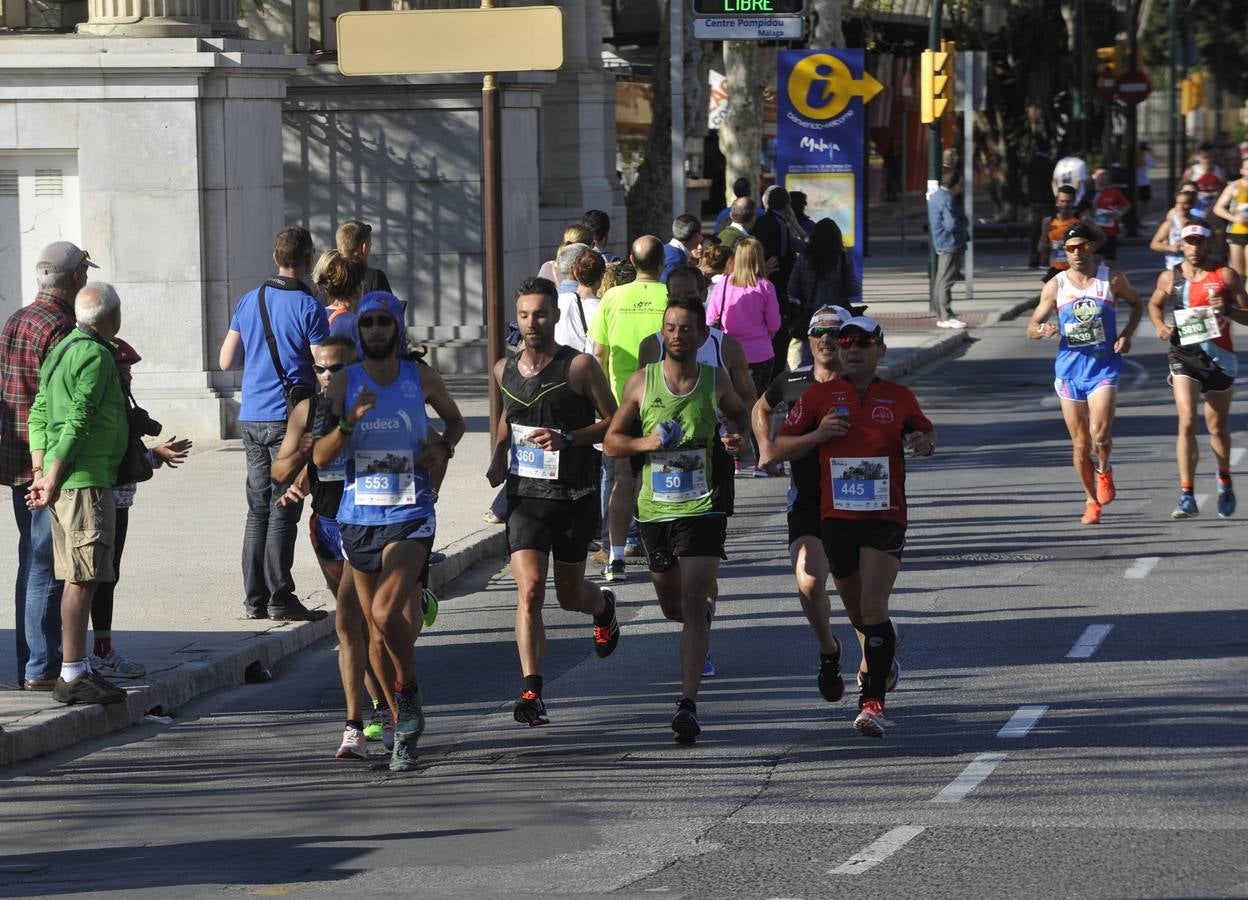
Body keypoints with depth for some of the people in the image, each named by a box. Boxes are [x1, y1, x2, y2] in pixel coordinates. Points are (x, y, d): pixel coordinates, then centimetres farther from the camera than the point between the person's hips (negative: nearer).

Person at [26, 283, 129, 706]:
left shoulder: (62, 350, 17)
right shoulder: (95, 355, -13)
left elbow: (39, 415, 16)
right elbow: (77, 421, -17)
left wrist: (41, 474, 12)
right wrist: (53, 480, -16)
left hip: (65, 481, 10)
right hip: (86, 480, -10)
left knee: (77, 578, 12)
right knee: (82, 578, -10)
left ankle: (78, 669, 16)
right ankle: (72, 675, -12)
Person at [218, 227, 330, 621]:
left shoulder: (250, 301, 9)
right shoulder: (308, 307, -9)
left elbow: (226, 361, 14)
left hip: (252, 419, 6)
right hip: (289, 420, -6)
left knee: (258, 510, 11)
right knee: (283, 512, -3)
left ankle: (255, 598, 11)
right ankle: (279, 599, -3)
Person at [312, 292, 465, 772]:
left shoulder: (422, 379, 2)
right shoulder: (345, 382, 1)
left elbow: (455, 420, 22)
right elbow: (320, 457, -5)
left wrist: (443, 447, 0)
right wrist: (350, 421, -21)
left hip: (410, 516, -2)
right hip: (358, 517, 3)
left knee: (386, 611, -24)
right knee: (375, 631, 10)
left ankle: (408, 690, -1)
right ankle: (401, 721, 26)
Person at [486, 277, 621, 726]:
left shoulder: (580, 366, -9)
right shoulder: (505, 370, 4)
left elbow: (614, 423, -5)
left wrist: (566, 439, -19)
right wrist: (498, 457, 8)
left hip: (575, 495, -2)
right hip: (525, 494, 2)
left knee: (569, 595, 13)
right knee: (529, 591, -15)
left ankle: (604, 606, 51)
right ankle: (531, 692, -19)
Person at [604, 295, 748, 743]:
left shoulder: (716, 381, 0)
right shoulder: (642, 381, 0)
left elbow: (740, 413, 21)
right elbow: (611, 441, 6)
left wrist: (739, 437, -2)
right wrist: (645, 443, -15)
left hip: (703, 508, -2)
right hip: (655, 509, 2)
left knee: (693, 604, -15)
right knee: (672, 605, 17)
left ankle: (688, 704, -17)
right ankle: (703, 612, 55)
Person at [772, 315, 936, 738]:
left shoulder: (899, 398, 5)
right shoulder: (819, 395, 3)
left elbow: (926, 433, 22)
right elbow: (780, 448, 6)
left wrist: (924, 442, -2)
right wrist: (817, 435, -12)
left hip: (885, 517, -2)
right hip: (836, 515, 2)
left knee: (873, 606, -15)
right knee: (857, 610, 14)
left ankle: (873, 702, -15)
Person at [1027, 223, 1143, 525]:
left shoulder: (1112, 279, -1)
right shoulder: (1056, 286, 0)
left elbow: (1136, 303, 17)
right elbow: (1032, 327, 4)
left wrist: (1127, 334, 0)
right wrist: (1043, 331, -20)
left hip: (1104, 366, -2)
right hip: (1070, 367, 2)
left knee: (1100, 434, -18)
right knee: (1080, 442, 6)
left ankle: (1104, 471, 14)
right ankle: (1091, 501, 22)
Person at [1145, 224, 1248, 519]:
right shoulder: (1170, 278, 3)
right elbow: (1154, 304, 22)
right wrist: (1159, 326, 2)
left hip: (1220, 356, 0)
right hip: (1184, 356, 0)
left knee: (1218, 427, 13)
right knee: (1187, 422, -16)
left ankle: (1224, 481, 41)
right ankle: (1187, 496, -17)